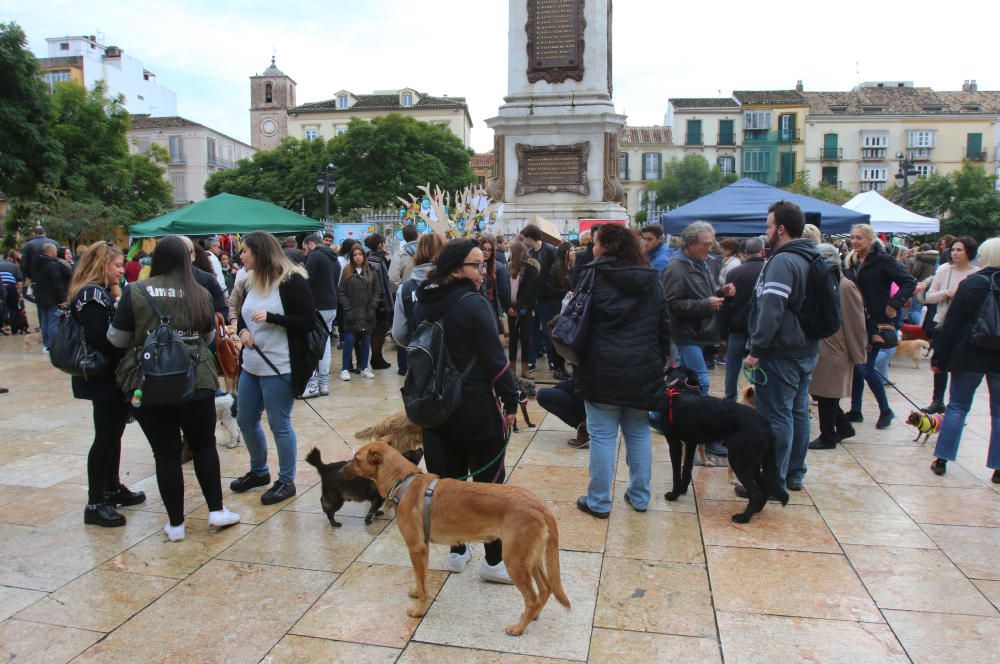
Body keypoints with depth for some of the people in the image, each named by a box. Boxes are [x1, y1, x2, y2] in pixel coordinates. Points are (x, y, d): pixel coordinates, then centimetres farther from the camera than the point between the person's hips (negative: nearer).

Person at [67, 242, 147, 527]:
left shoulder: (102, 292, 15)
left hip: (111, 379, 10)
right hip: (103, 379, -10)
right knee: (105, 438, -3)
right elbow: (100, 340, -24)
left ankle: (112, 488, 33)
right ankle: (95, 504, 6)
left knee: (113, 433, 19)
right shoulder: (92, 295, -17)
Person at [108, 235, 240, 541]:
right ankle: (216, 511, 21)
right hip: (196, 381, 1)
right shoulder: (200, 294, -2)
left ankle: (175, 524, 18)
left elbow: (117, 338, -3)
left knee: (166, 453, 8)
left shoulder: (135, 292, -7)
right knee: (204, 444, 18)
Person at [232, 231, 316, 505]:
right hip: (252, 363, 9)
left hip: (280, 366, -9)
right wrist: (243, 330, -1)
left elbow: (308, 321, -16)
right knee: (245, 420, 17)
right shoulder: (252, 282, 11)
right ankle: (258, 472, 37)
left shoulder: (292, 281, -13)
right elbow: (243, 315, 22)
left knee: (279, 424, 1)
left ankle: (286, 481, 18)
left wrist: (270, 317, -24)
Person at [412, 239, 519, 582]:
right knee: (489, 481, 4)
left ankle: (457, 550, 26)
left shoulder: (422, 304, 6)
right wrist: (510, 401, -9)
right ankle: (494, 560, 11)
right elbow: (495, 358, -17)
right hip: (475, 406, -7)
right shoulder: (474, 304, -16)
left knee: (449, 477, 15)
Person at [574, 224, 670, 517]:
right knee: (638, 432, 15)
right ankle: (640, 497, 25)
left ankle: (598, 501, 12)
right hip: (644, 369, 4)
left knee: (602, 435, 3)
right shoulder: (651, 279, 8)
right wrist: (660, 360, 18)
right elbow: (664, 324, 11)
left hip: (602, 369, -4)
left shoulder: (593, 275, -5)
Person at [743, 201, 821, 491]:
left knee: (776, 417, -3)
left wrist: (756, 350, -20)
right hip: (807, 350, 10)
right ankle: (795, 473, 27)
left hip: (781, 354, -10)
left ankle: (773, 481, 4)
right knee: (798, 412, 16)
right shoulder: (813, 259, 13)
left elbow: (771, 311, -25)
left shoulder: (783, 261, -18)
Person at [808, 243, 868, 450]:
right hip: (817, 349, 7)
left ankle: (828, 438, 18)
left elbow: (856, 324, -12)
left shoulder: (846, 287, -14)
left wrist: (857, 354, -9)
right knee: (820, 393, 15)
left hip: (834, 351, -7)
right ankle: (844, 427, 33)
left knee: (827, 396, 3)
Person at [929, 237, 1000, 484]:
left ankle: (942, 459, 10)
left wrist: (938, 357, -2)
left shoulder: (970, 284, -7)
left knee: (957, 407, 9)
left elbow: (952, 324, -7)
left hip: (969, 356, -1)